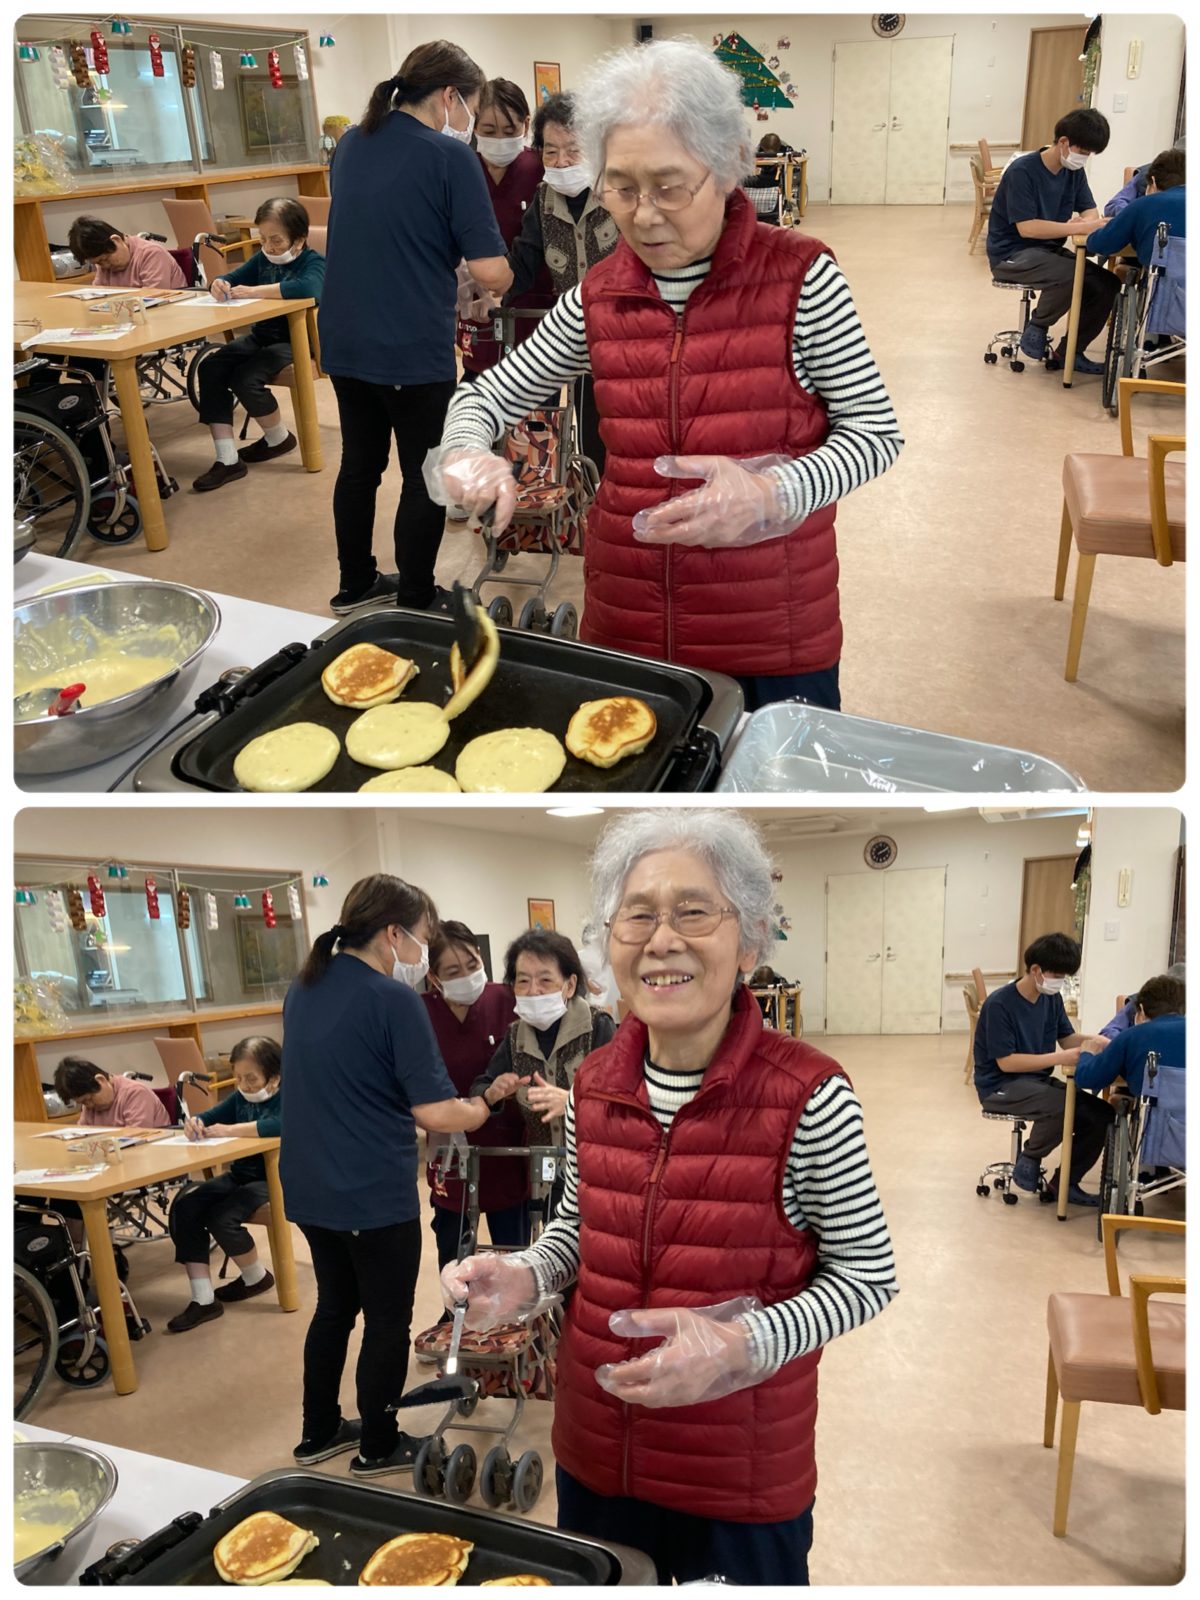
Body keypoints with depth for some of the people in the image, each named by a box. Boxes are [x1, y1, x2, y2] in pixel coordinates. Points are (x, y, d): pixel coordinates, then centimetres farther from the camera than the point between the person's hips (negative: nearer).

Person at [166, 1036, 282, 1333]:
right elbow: (209, 1117, 11)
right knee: (183, 1209, -13)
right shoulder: (240, 1098, 9)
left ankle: (256, 1278, 5)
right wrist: (194, 1122, -15)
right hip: (239, 1175, 8)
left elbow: (280, 1126, -36)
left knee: (221, 1218, -27)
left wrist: (231, 1130, -34)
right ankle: (203, 1299, -14)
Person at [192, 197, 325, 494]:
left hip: (296, 341, -7)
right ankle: (227, 459, -20)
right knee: (210, 367, -17)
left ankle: (278, 438, 4)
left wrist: (255, 291, -35)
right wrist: (220, 284, -12)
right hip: (260, 336, 8)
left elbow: (307, 288, -36)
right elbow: (232, 278, 16)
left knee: (245, 378, -29)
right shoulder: (262, 259, 10)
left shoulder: (313, 262, -13)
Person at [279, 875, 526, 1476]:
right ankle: (378, 1448, 25)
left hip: (309, 1189, 8)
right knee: (387, 1322, 11)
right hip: (374, 1196, -8)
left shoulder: (304, 988, 4)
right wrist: (488, 1102, -5)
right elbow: (435, 1113, -22)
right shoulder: (392, 1000, -20)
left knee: (334, 1306, 23)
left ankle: (319, 1433, 35)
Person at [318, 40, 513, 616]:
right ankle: (415, 606, 14)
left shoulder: (349, 144, 9)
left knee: (359, 463, 19)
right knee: (426, 478, 6)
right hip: (412, 350, -7)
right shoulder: (449, 157, -13)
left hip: (343, 342, 7)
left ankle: (355, 586, 31)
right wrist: (500, 286, 4)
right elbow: (489, 271, -18)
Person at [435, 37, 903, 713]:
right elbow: (489, 396, 11)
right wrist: (467, 454, -13)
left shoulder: (798, 275, -7)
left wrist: (774, 493, -23)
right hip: (626, 624, 3)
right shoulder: (598, 297, 2)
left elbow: (875, 431, -5)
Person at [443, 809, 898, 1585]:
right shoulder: (592, 1084, -4)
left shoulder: (807, 1096, -20)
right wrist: (526, 1277, -9)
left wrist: (745, 1345, -25)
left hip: (743, 1477, -4)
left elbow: (868, 1276, -11)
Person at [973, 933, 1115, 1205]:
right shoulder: (999, 1004, -20)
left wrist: (1092, 1040, -15)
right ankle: (1029, 1160, -5)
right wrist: (1059, 1058, -29)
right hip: (1000, 1086, -8)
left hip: (1037, 1080, 8)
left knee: (1101, 1114, -10)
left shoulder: (1051, 999, 2)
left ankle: (1065, 1183, 8)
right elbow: (1005, 1062, -21)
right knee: (1063, 1105, -33)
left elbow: (1067, 1038, 9)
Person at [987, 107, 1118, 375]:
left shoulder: (1074, 171, 4)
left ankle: (1069, 352, 3)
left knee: (1107, 283, -11)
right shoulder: (1022, 171, -18)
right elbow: (1027, 228, -25)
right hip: (1012, 254, -8)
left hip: (1049, 251, 8)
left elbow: (1090, 212, 5)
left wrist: (1089, 221, -20)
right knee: (1071, 275, -33)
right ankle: (1036, 330, -7)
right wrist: (1079, 227, -28)